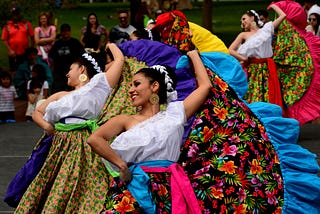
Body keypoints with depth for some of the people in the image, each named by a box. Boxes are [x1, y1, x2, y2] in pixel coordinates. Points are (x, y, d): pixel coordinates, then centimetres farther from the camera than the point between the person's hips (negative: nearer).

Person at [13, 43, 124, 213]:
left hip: (84, 147, -6)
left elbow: (119, 59, 7)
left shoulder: (98, 85, 8)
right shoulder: (60, 96, 25)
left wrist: (111, 45, 28)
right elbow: (37, 113, 31)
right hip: (59, 148, 6)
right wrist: (46, 126, 10)